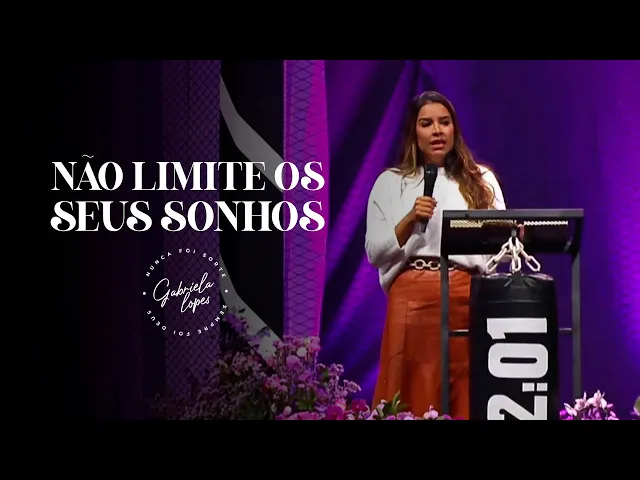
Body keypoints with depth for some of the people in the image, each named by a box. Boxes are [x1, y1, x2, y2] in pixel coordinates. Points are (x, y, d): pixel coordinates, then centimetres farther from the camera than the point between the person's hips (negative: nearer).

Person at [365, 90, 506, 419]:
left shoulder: (481, 179, 12)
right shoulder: (390, 182, 8)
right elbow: (374, 253, 3)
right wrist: (410, 219, -11)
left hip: (468, 297, 1)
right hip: (413, 297, -1)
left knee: (469, 398, 0)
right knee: (414, 397, -2)